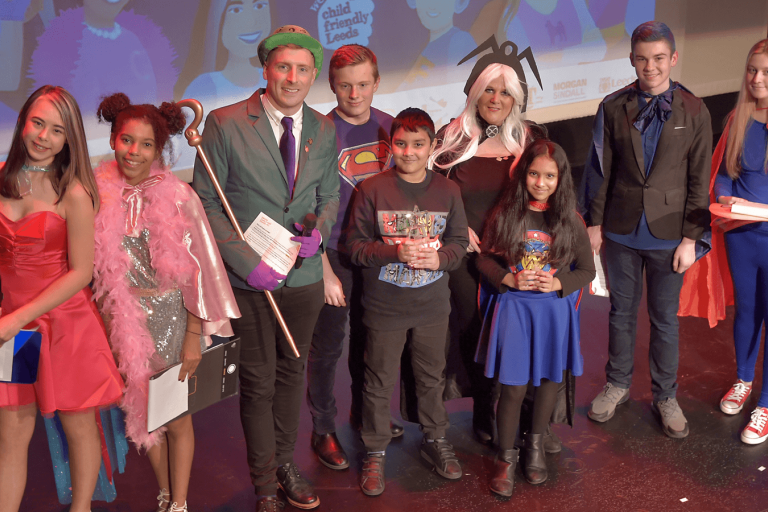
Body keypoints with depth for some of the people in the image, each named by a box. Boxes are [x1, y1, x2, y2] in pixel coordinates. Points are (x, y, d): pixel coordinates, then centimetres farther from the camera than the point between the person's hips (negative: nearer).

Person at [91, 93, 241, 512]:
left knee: (177, 419, 8)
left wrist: (194, 336, -9)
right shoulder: (99, 194, -6)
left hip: (172, 319, -2)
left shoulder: (178, 197, -13)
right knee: (144, 414, 16)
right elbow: (96, 269, 3)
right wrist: (106, 328, 4)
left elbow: (198, 270, -8)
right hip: (125, 321, 3)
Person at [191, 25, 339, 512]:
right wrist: (247, 261, -17)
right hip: (250, 277, -4)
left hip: (304, 275, 4)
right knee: (259, 380, 6)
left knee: (293, 372, 16)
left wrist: (320, 230, -8)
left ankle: (286, 462, 36)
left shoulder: (324, 130, 3)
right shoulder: (225, 124, -10)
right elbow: (206, 203, -9)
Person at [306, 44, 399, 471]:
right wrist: (324, 271, -16)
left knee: (369, 337, 19)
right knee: (328, 346, 6)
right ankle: (324, 431, 21)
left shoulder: (388, 126, 1)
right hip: (334, 254, -5)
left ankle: (365, 413, 38)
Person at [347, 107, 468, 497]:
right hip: (384, 306, -2)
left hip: (432, 306, 3)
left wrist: (438, 258, -16)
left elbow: (460, 242, 4)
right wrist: (396, 252, -23)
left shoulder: (447, 191, 0)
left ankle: (435, 440, 37)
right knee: (379, 381, 8)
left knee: (432, 377, 17)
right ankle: (375, 452, 25)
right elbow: (355, 245, -9)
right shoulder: (372, 190, -9)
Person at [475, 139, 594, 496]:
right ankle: (506, 457, 18)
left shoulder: (570, 221, -3)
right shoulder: (505, 214, -5)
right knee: (513, 387, -2)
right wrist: (510, 279, -15)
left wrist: (558, 284, -15)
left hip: (555, 308, 2)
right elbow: (484, 259, 2)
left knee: (548, 379, 14)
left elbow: (587, 270, 3)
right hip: (512, 306, -2)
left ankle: (536, 443, 38)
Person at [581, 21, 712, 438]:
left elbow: (699, 180, -3)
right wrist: (594, 223, 2)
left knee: (664, 319, 10)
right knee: (621, 312, 15)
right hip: (621, 231, 1)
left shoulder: (694, 113, -5)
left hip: (668, 235, -1)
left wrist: (690, 238, -5)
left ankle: (665, 396, 27)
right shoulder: (614, 108, -2)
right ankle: (618, 384, 34)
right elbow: (599, 169, 3)